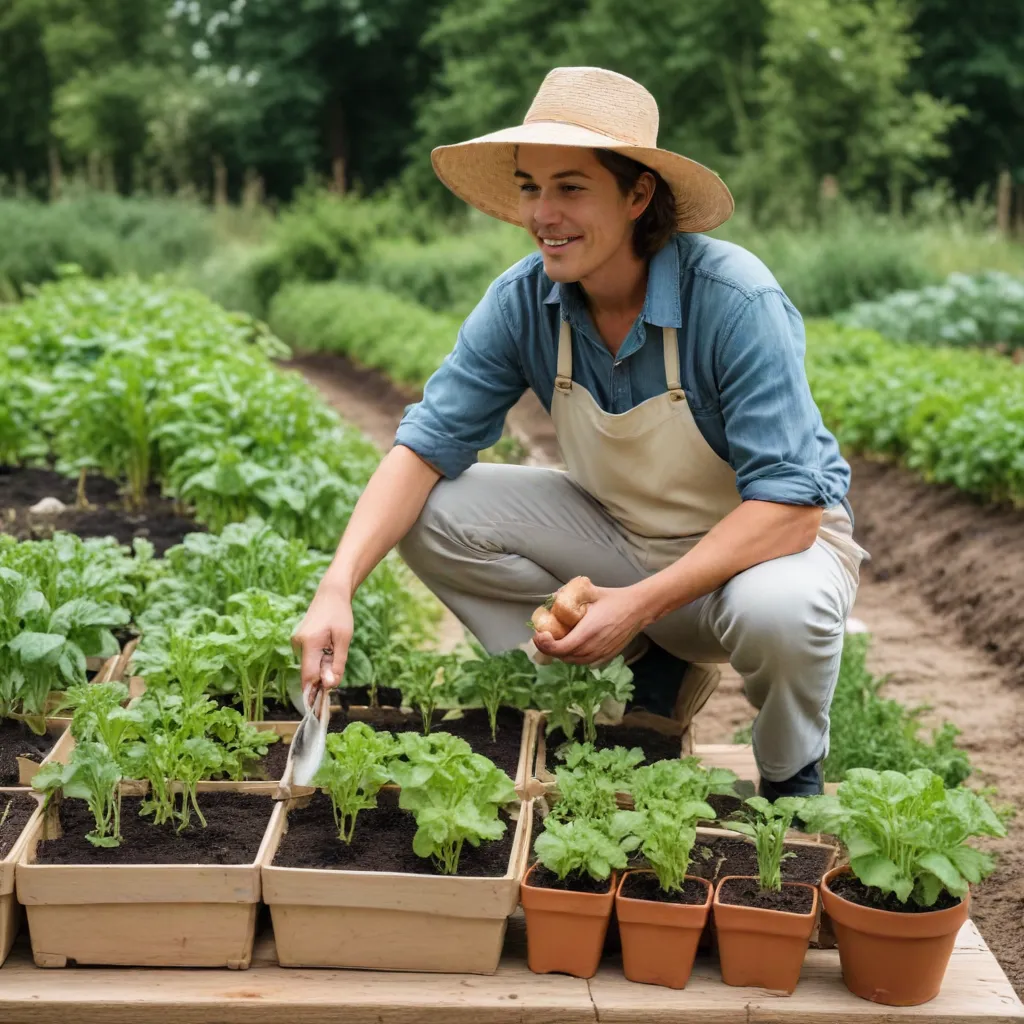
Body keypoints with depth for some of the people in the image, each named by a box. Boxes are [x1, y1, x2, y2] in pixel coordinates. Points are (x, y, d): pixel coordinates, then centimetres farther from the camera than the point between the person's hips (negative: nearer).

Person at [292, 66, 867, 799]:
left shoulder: (735, 300, -27)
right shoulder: (523, 300, -13)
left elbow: (790, 507, -30)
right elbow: (426, 446, -13)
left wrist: (640, 602, -36)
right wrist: (339, 586, -29)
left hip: (772, 536, -4)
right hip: (624, 533, 5)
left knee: (778, 610, -40)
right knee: (433, 517, -13)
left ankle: (794, 782, -3)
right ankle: (649, 670, 1)